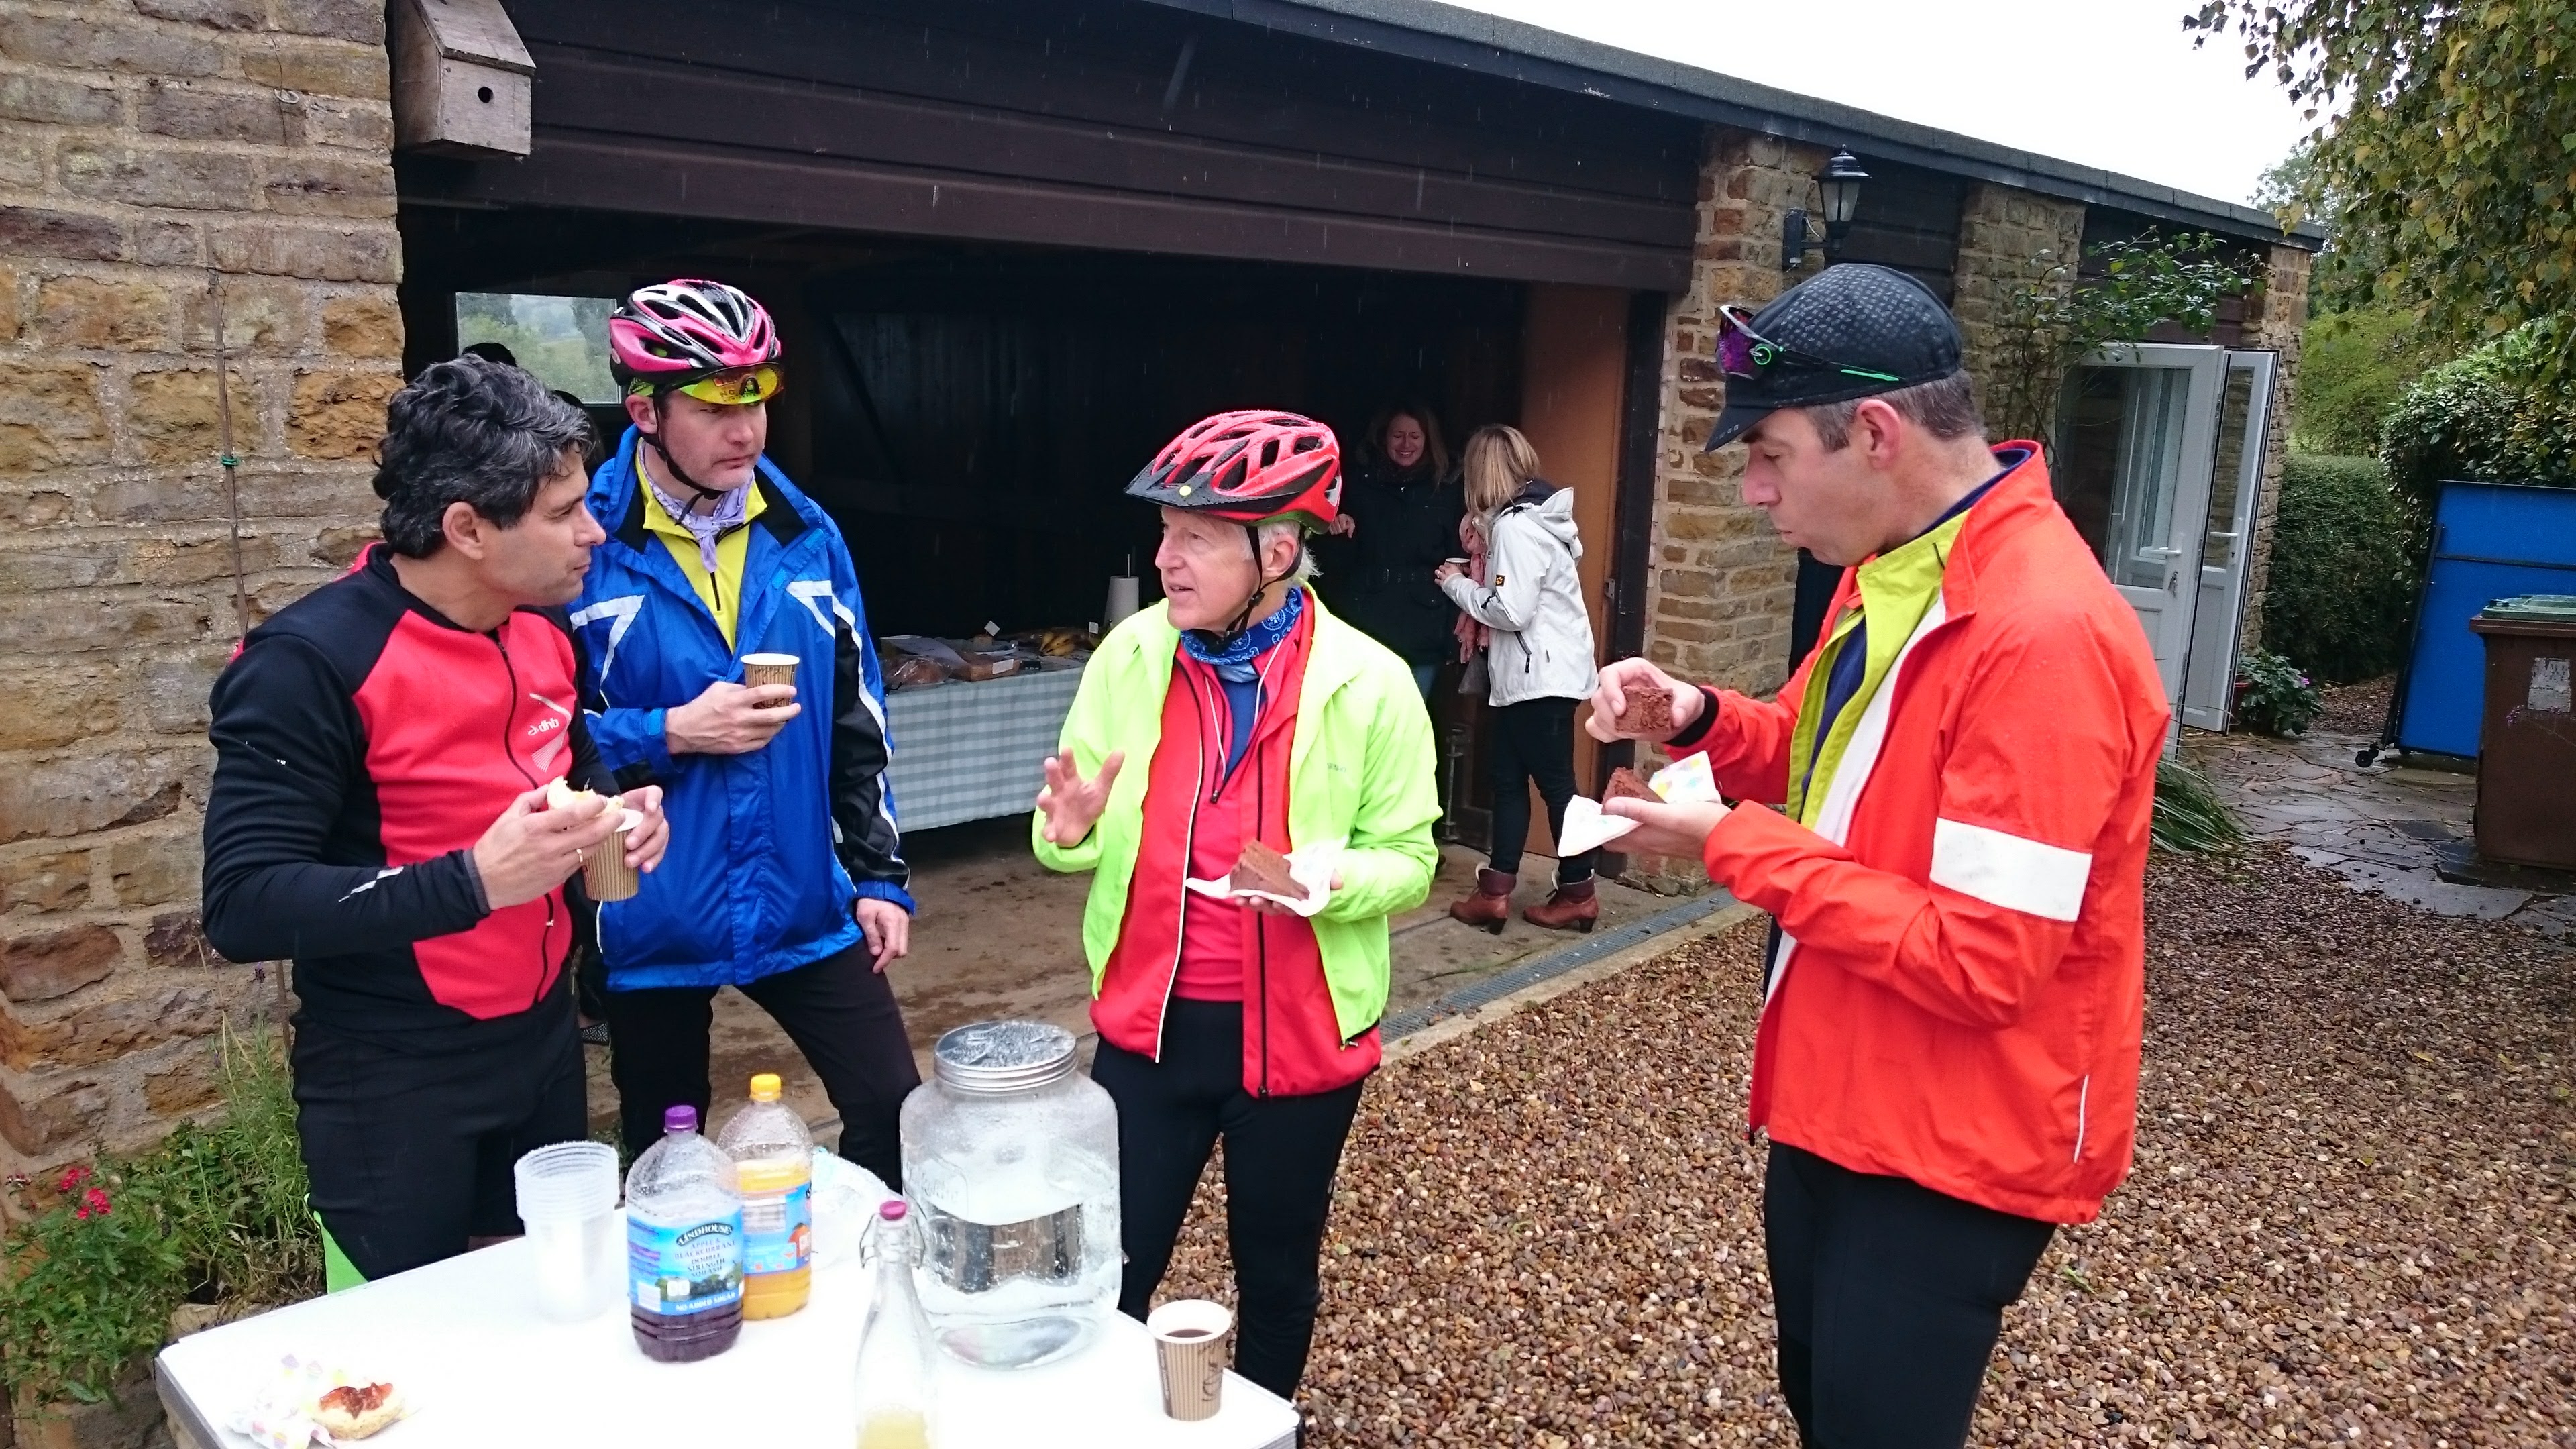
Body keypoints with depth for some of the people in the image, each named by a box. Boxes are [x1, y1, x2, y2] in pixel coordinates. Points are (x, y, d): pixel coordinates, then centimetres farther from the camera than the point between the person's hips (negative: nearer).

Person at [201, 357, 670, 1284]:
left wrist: (617, 811, -3)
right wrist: (472, 882, -32)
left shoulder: (544, 628, 1)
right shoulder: (311, 661, -21)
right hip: (391, 1079, -6)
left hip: (543, 1040, 6)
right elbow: (243, 907, -23)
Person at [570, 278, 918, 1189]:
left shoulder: (805, 535, 2)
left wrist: (880, 874, 6)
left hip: (804, 905, 3)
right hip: (653, 919, -3)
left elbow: (858, 718, 8)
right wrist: (669, 735, -20)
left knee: (893, 1110, 6)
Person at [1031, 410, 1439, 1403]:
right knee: (1107, 1275, 12)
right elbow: (1079, 832, 4)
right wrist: (1072, 830, -20)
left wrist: (1323, 880, -26)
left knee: (1276, 1277, 18)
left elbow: (1407, 857, -5)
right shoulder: (1130, 654, -4)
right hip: (1148, 1021, 2)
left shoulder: (1368, 683, -12)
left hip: (1298, 1030, -2)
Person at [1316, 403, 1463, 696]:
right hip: (1364, 628, 0)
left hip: (1422, 637, 0)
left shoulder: (1447, 491, 6)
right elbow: (1334, 564, 10)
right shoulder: (1359, 483, 7)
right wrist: (1338, 534, -12)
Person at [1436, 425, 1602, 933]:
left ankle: (1577, 894, 13)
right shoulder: (1533, 514, 13)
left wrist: (1457, 585, -9)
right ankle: (1495, 891, 13)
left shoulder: (1515, 525, -17)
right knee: (1507, 775, 10)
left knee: (1554, 781, 1)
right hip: (1529, 673, 10)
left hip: (1541, 676, -10)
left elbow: (1512, 609, -23)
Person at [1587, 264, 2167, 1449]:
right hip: (1837, 1099, 9)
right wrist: (1703, 721, -4)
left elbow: (1980, 965, -30)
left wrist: (1734, 846, -23)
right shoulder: (1889, 571, 2)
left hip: (1952, 1149, -9)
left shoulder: (2042, 634, -29)